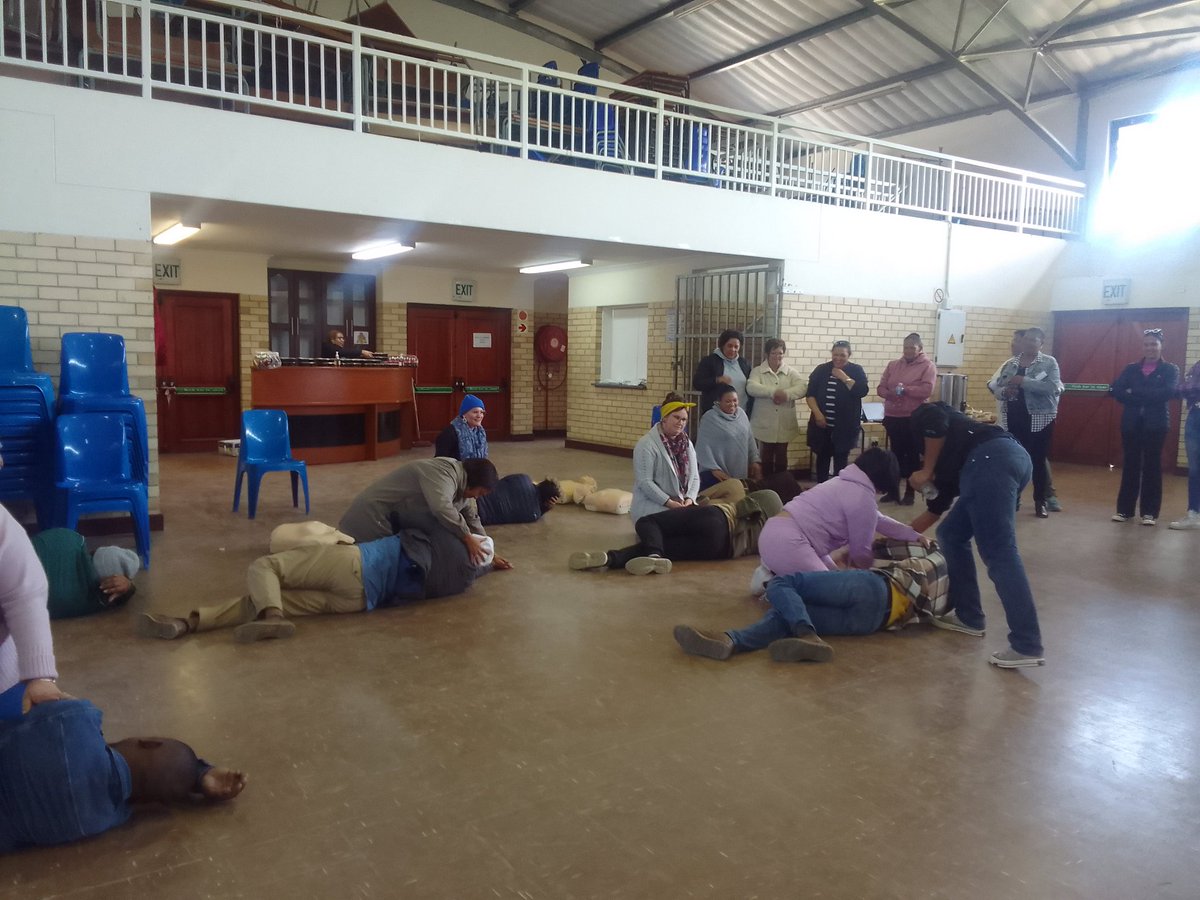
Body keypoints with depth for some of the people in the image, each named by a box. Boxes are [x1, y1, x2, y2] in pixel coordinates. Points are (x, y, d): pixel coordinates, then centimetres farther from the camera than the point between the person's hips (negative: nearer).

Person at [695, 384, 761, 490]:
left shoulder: (741, 414, 8)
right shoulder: (709, 418, -12)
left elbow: (750, 439, 16)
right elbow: (703, 446, -16)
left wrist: (754, 461, 11)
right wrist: (714, 469, -20)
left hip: (740, 473, 6)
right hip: (718, 474, -6)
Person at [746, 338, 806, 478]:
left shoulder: (791, 372, 6)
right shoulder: (757, 371, 1)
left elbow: (804, 386, -10)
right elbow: (751, 388, -18)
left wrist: (786, 394, -26)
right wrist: (773, 391, -28)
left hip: (784, 426, 2)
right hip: (764, 425, -2)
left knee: (781, 457, 11)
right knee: (766, 457, 7)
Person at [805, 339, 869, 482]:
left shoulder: (856, 370, 1)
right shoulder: (821, 370, 5)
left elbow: (862, 391, -12)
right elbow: (810, 394, 1)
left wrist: (844, 377, -15)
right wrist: (817, 414, -10)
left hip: (844, 426, -2)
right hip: (822, 424, 2)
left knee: (841, 459, 2)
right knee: (822, 456, 9)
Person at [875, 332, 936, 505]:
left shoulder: (927, 366, -3)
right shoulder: (893, 365, 11)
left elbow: (927, 390, -15)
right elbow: (880, 387, 6)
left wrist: (905, 389, -17)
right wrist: (890, 394, -14)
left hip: (914, 418, -4)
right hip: (892, 417, 4)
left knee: (912, 455, 3)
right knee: (896, 454, 11)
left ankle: (909, 492, 10)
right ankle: (893, 490, 18)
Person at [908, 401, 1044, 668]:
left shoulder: (921, 418, 22)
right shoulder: (943, 459, 39)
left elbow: (936, 422, -4)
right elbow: (939, 505, 42)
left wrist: (925, 471, 4)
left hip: (990, 461, -9)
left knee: (998, 553, -12)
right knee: (951, 535, 20)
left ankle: (1027, 646, -15)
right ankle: (968, 617, 22)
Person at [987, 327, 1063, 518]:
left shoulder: (1049, 362, -2)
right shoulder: (1010, 364, 10)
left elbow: (1053, 387, -17)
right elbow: (995, 387, 9)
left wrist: (1024, 381, -22)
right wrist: (1004, 391, -13)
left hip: (1039, 419, -4)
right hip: (1012, 418, 4)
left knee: (1038, 460, 3)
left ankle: (1040, 502, 14)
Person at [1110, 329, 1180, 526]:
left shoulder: (1170, 370, 3)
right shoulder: (1131, 369, 9)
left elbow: (1168, 392, -16)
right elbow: (1115, 390, -6)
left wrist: (1135, 393, -17)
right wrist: (1149, 397, -15)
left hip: (1156, 423, -2)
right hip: (1131, 423, 2)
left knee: (1152, 466, 2)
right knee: (1129, 465, 4)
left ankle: (1150, 512, 7)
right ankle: (1124, 509, 10)